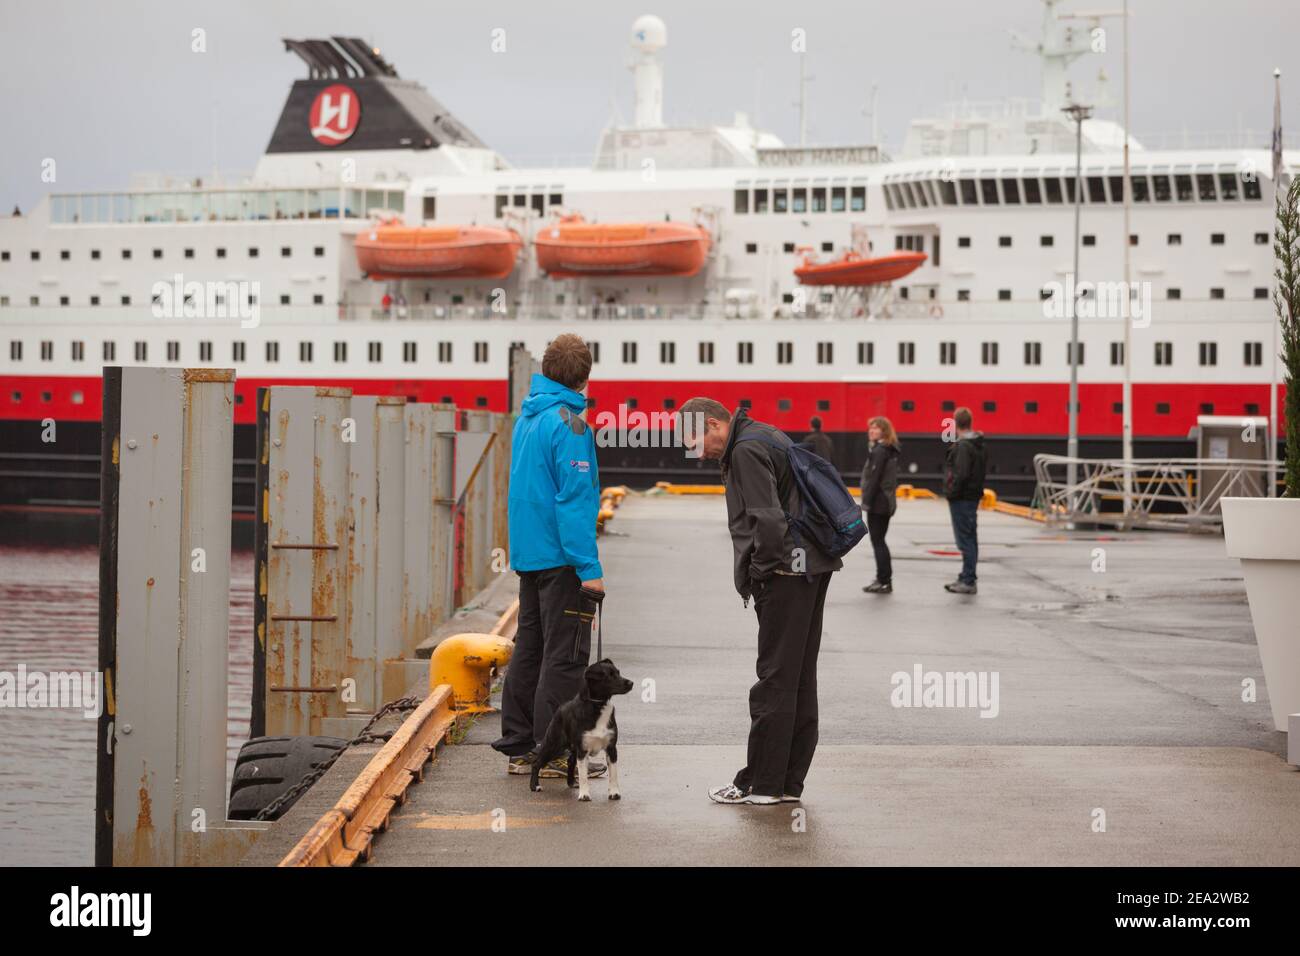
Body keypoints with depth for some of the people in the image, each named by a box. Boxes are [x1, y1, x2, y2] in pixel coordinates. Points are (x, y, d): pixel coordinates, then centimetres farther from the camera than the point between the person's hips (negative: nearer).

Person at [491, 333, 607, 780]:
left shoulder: (526, 416, 12)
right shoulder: (568, 423, -15)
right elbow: (575, 498, -20)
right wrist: (589, 567, -20)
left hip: (527, 553, 9)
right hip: (561, 556, -9)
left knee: (529, 649, 13)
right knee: (565, 656, -3)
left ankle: (518, 747, 17)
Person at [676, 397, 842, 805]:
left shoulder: (746, 450, -13)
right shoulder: (768, 436, 19)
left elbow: (768, 521, -22)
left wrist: (758, 574, -11)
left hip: (786, 572, -10)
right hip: (813, 566, 10)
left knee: (775, 680, -4)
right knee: (800, 679, 11)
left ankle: (761, 783, 1)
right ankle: (789, 781, 17)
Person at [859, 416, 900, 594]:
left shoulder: (879, 451, -15)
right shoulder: (891, 450, 13)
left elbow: (873, 479, -19)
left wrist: (866, 502, -17)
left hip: (877, 502, -9)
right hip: (887, 501, 9)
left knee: (877, 542, -4)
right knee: (880, 541, 15)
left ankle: (884, 581, -2)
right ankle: (884, 579, 19)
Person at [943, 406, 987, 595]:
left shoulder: (963, 446, -18)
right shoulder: (980, 445, 12)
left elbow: (961, 474, -24)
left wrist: (952, 493, -14)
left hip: (961, 499, -10)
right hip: (973, 496, 10)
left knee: (965, 540, -6)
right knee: (970, 539, 15)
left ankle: (968, 581, -5)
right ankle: (966, 578, 23)